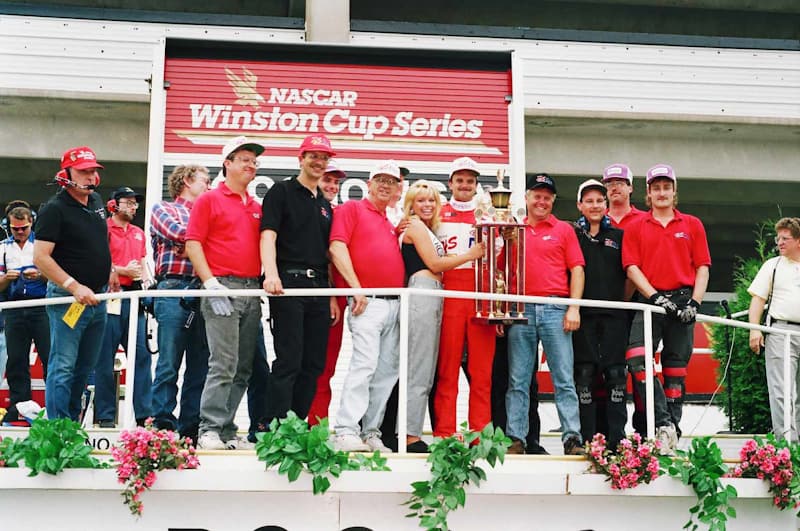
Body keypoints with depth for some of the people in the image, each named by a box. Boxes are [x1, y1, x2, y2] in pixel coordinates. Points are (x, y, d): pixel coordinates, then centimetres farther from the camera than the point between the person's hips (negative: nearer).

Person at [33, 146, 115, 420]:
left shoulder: (96, 201, 10)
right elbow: (40, 257, -20)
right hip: (67, 300, -8)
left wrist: (109, 269, 22)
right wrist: (75, 287, -24)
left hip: (97, 298, 8)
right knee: (63, 367, -8)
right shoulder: (55, 209, -14)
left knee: (85, 367, 14)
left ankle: (72, 423, 23)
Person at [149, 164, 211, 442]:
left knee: (200, 365, 4)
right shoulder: (164, 209, 10)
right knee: (169, 364, -7)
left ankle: (190, 427, 8)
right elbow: (179, 234, -9)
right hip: (174, 289, -5)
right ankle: (163, 426, -4)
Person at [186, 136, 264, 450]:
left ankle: (227, 431, 10)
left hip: (252, 291, 6)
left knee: (243, 368, 5)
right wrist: (210, 283, -13)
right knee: (223, 364, -13)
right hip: (223, 288, -6)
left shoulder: (257, 207, 20)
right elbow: (193, 243, -4)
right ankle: (209, 430, -8)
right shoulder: (209, 200, 2)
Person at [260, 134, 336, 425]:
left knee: (313, 365, 5)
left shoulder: (325, 205, 22)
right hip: (289, 282, -7)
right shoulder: (282, 191, 3)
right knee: (288, 361, -10)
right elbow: (268, 235, -9)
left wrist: (331, 295, 15)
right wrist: (271, 274, -24)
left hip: (318, 287, 7)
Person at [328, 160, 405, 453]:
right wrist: (356, 287, -14)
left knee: (387, 371, 5)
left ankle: (371, 433, 10)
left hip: (394, 304, 8)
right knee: (365, 363, -17)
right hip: (368, 301, -8)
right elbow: (337, 248, -9)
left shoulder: (390, 224, 24)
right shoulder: (352, 209, 3)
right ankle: (346, 432, -16)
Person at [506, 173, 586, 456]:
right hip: (520, 310, 2)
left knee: (564, 378, -3)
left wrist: (574, 308, -5)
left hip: (555, 310, -1)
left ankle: (572, 438, -3)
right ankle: (516, 438, 5)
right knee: (518, 379, 2)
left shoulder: (564, 230, 12)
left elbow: (576, 270, 6)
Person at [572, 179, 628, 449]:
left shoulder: (618, 236, 16)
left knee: (615, 373, -3)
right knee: (584, 373, -3)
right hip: (583, 315, -1)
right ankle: (587, 439, 0)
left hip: (614, 315, 1)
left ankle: (616, 438, 0)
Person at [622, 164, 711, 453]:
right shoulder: (636, 227, 10)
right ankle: (664, 424, -18)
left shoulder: (692, 225, 12)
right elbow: (632, 267, 2)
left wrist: (694, 302, -6)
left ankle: (673, 425, 9)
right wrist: (655, 296, -11)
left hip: (683, 301, 1)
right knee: (636, 360, -19)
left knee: (675, 369, 3)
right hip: (649, 301, -1)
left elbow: (702, 267, 8)